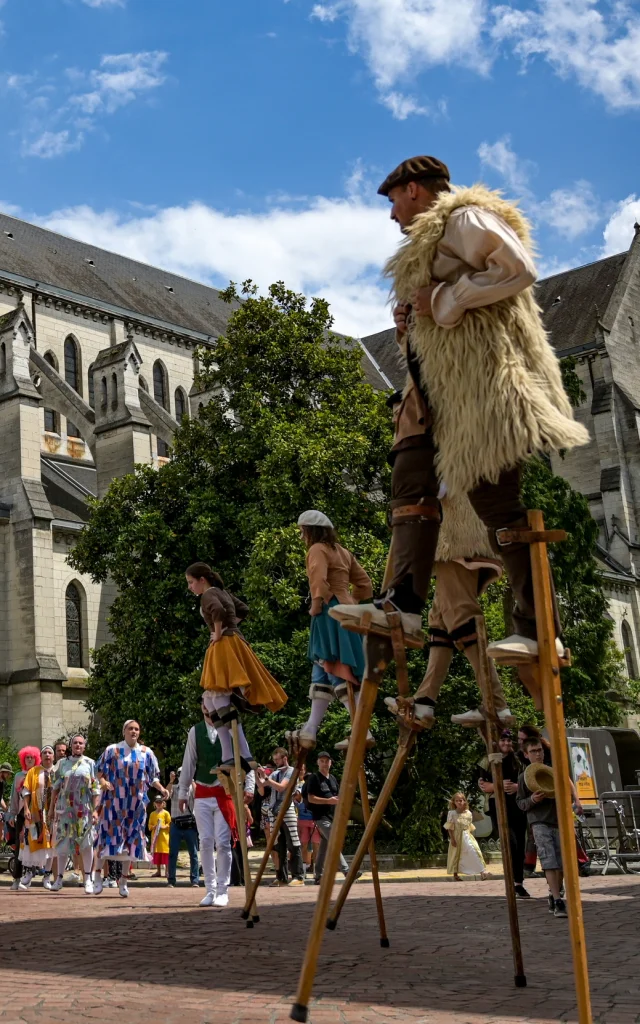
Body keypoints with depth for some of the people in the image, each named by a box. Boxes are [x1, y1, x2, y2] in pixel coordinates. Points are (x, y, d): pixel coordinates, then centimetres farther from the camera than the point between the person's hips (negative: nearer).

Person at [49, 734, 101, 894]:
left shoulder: (90, 764, 4)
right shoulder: (62, 763, 9)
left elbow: (96, 790, 0)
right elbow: (56, 787, 12)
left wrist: (95, 810, -9)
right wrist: (52, 808, 8)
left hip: (84, 810, -2)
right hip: (64, 808, 2)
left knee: (86, 843, -1)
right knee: (62, 843, 4)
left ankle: (88, 879, 6)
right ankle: (59, 878, 14)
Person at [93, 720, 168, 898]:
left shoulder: (146, 753, 6)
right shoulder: (112, 750, 2)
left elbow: (153, 777, 10)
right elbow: (99, 770, 7)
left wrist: (161, 788, -7)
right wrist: (104, 782, -13)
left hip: (136, 803, 2)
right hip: (114, 801, -2)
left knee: (132, 839, 3)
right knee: (108, 834, -6)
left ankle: (124, 880, 13)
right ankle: (98, 873, 8)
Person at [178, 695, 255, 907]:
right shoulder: (195, 731, 4)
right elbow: (188, 764, 8)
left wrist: (249, 787, -8)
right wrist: (182, 793, 8)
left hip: (225, 793, -3)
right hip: (202, 794, 3)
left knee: (223, 842, -3)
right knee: (205, 842, 4)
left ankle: (222, 891, 6)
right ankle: (210, 889, 13)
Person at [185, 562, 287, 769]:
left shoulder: (208, 594, -8)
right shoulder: (222, 592, 21)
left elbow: (218, 611, -30)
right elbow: (243, 610, 32)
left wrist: (217, 633, -16)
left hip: (225, 645, -10)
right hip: (232, 643, 10)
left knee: (221, 700, -16)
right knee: (214, 701, 11)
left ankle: (245, 756, -24)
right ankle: (228, 758, 6)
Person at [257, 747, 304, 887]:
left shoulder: (291, 771, -1)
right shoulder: (275, 774, 16)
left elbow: (281, 787, -15)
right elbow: (262, 792, 13)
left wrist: (266, 778, -14)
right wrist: (258, 777, -1)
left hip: (287, 810, -6)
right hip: (275, 811, 6)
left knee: (293, 846, -6)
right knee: (279, 847, 7)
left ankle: (298, 877, -6)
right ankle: (282, 877, 10)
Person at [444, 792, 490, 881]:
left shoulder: (468, 813, 4)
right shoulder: (452, 813, -6)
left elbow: (470, 826, 12)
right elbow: (449, 827, -7)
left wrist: (468, 836, 8)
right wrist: (452, 838, -11)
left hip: (466, 836, 2)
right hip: (457, 837, -2)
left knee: (474, 851, -14)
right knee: (455, 855, 6)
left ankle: (482, 872, -15)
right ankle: (455, 875, 20)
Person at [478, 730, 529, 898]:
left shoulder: (517, 760, 12)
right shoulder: (487, 762, 2)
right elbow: (482, 786, 0)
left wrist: (517, 787, -8)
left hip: (518, 805, 4)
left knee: (520, 845, 3)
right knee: (511, 842, -17)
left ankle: (519, 883, 12)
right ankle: (514, 881, -6)